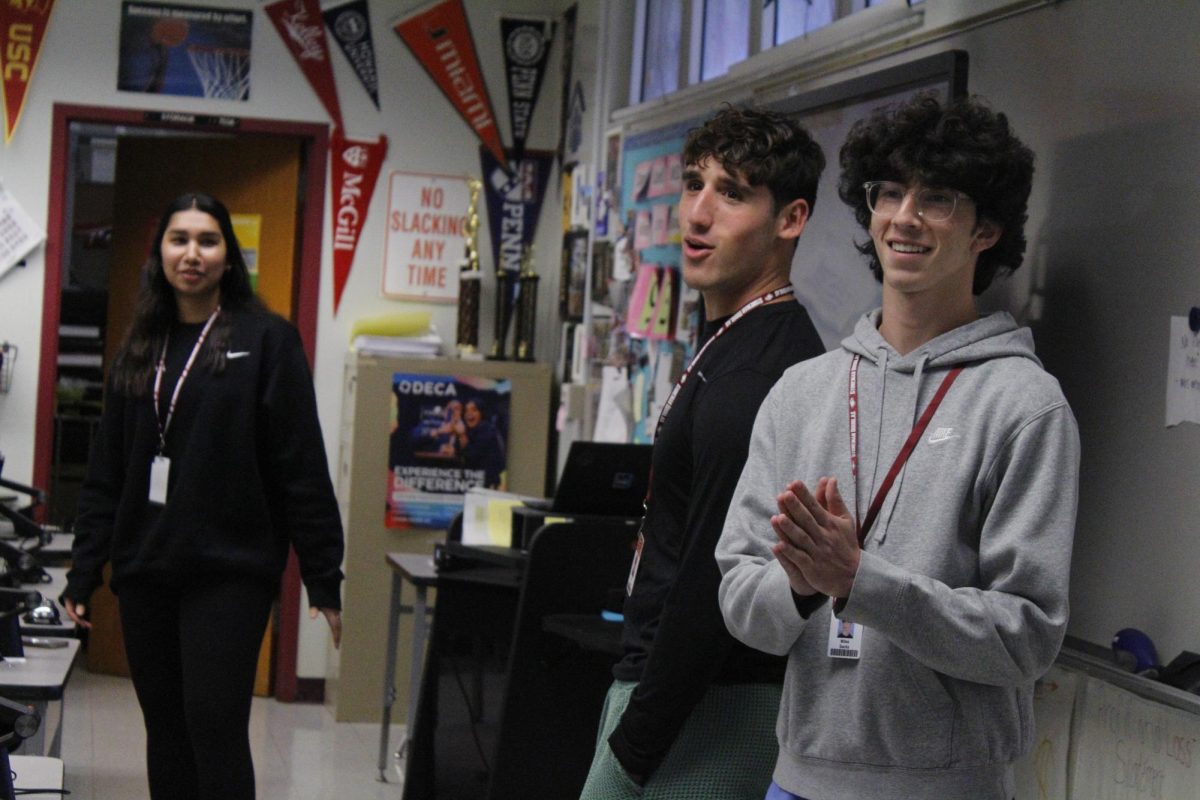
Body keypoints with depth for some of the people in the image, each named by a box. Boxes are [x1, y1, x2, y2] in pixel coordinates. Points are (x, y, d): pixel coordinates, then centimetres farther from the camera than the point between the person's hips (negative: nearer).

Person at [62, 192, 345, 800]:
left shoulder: (266, 340, -3)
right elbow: (106, 472, 13)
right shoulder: (139, 349, 11)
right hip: (145, 569, 5)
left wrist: (323, 579, -8)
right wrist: (84, 571, 8)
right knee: (165, 730, 10)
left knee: (215, 728, -10)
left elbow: (302, 469, -6)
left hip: (229, 571, -5)